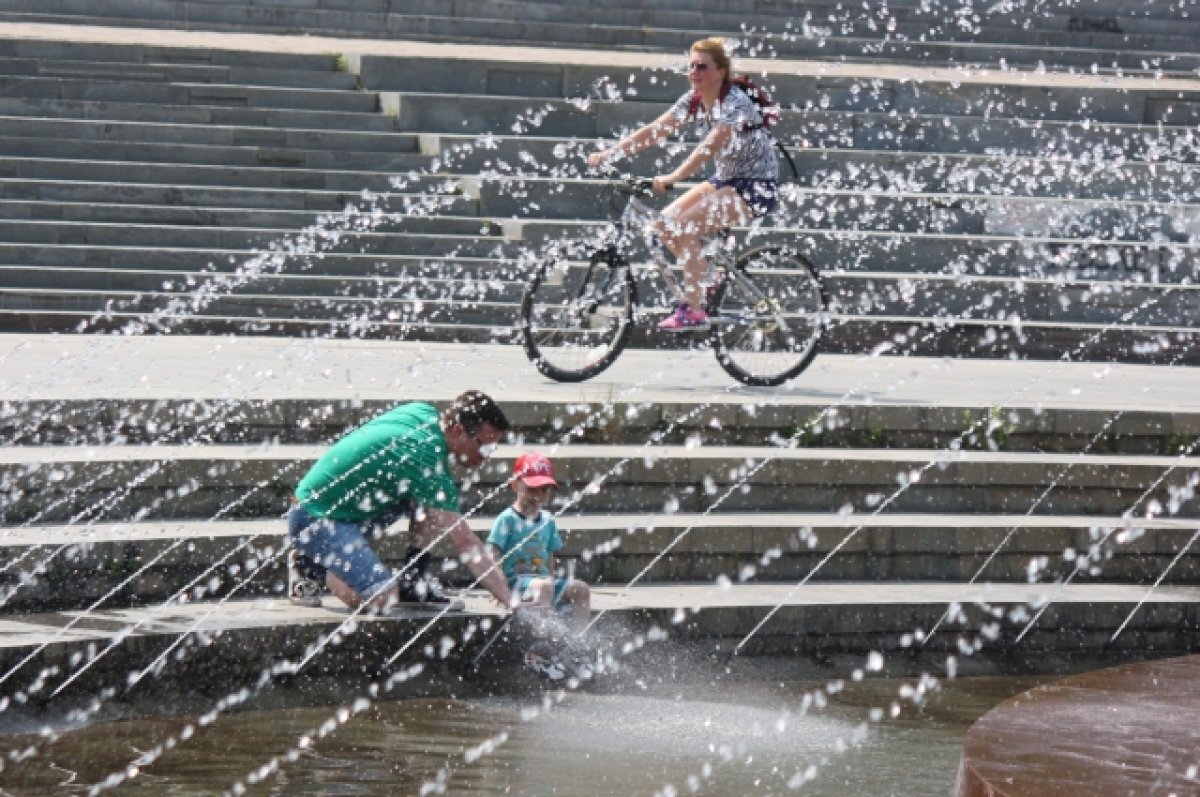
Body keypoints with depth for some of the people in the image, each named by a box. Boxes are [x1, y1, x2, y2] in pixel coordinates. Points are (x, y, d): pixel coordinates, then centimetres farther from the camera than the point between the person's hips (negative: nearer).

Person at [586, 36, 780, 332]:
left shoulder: (734, 103, -22)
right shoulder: (694, 99, 1)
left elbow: (710, 147, -37)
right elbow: (655, 131, -5)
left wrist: (672, 178, -49)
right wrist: (609, 154, -16)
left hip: (756, 187, -9)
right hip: (724, 179, 9)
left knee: (684, 227, -23)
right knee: (665, 224, -5)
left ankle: (693, 311, -17)